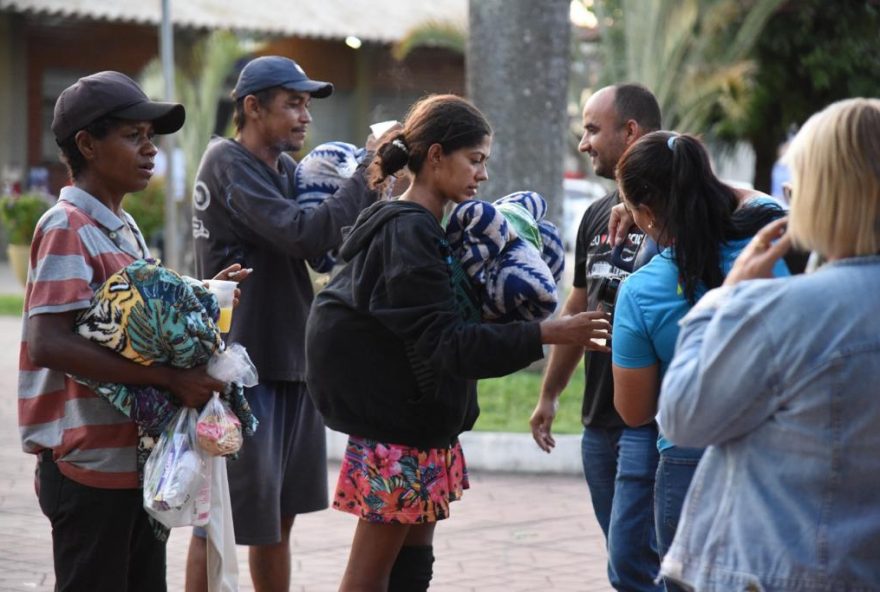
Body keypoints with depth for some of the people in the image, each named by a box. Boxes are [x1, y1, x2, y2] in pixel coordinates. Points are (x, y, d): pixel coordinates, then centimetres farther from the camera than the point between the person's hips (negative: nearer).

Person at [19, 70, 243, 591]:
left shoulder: (125, 230, 14)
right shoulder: (68, 228, -13)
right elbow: (47, 343, -25)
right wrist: (168, 377, -26)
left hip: (140, 457, 9)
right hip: (90, 465, -9)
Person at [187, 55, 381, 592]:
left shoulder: (285, 168, 14)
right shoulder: (228, 163, -12)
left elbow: (333, 246, 8)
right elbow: (302, 234, -23)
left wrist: (377, 176, -6)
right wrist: (370, 175, -18)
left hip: (292, 364, 9)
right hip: (242, 366, -9)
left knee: (278, 516, 16)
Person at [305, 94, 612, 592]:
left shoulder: (424, 229, 12)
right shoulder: (409, 233, -18)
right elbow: (446, 343, -24)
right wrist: (544, 335, -28)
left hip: (419, 425, 10)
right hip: (395, 428, -10)